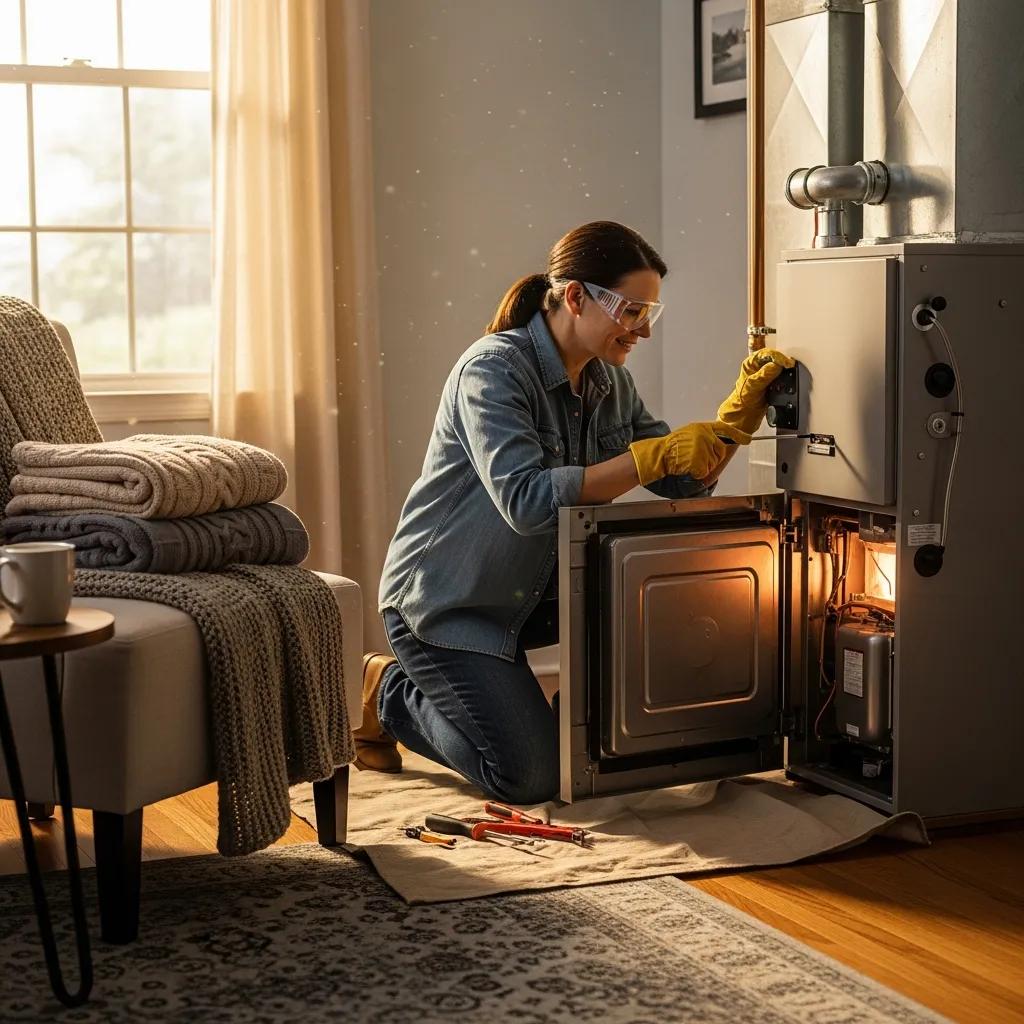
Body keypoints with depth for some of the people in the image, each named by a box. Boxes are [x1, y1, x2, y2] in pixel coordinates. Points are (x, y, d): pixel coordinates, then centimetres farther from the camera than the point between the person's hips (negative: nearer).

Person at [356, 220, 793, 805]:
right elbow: (526, 501, -36)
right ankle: (390, 690, 10)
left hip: (533, 592, 8)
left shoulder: (610, 383, 2)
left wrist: (740, 412, -15)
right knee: (531, 777, -14)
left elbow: (686, 484, 1)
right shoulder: (494, 369, -23)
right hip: (445, 601, -8)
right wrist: (653, 456, -37)